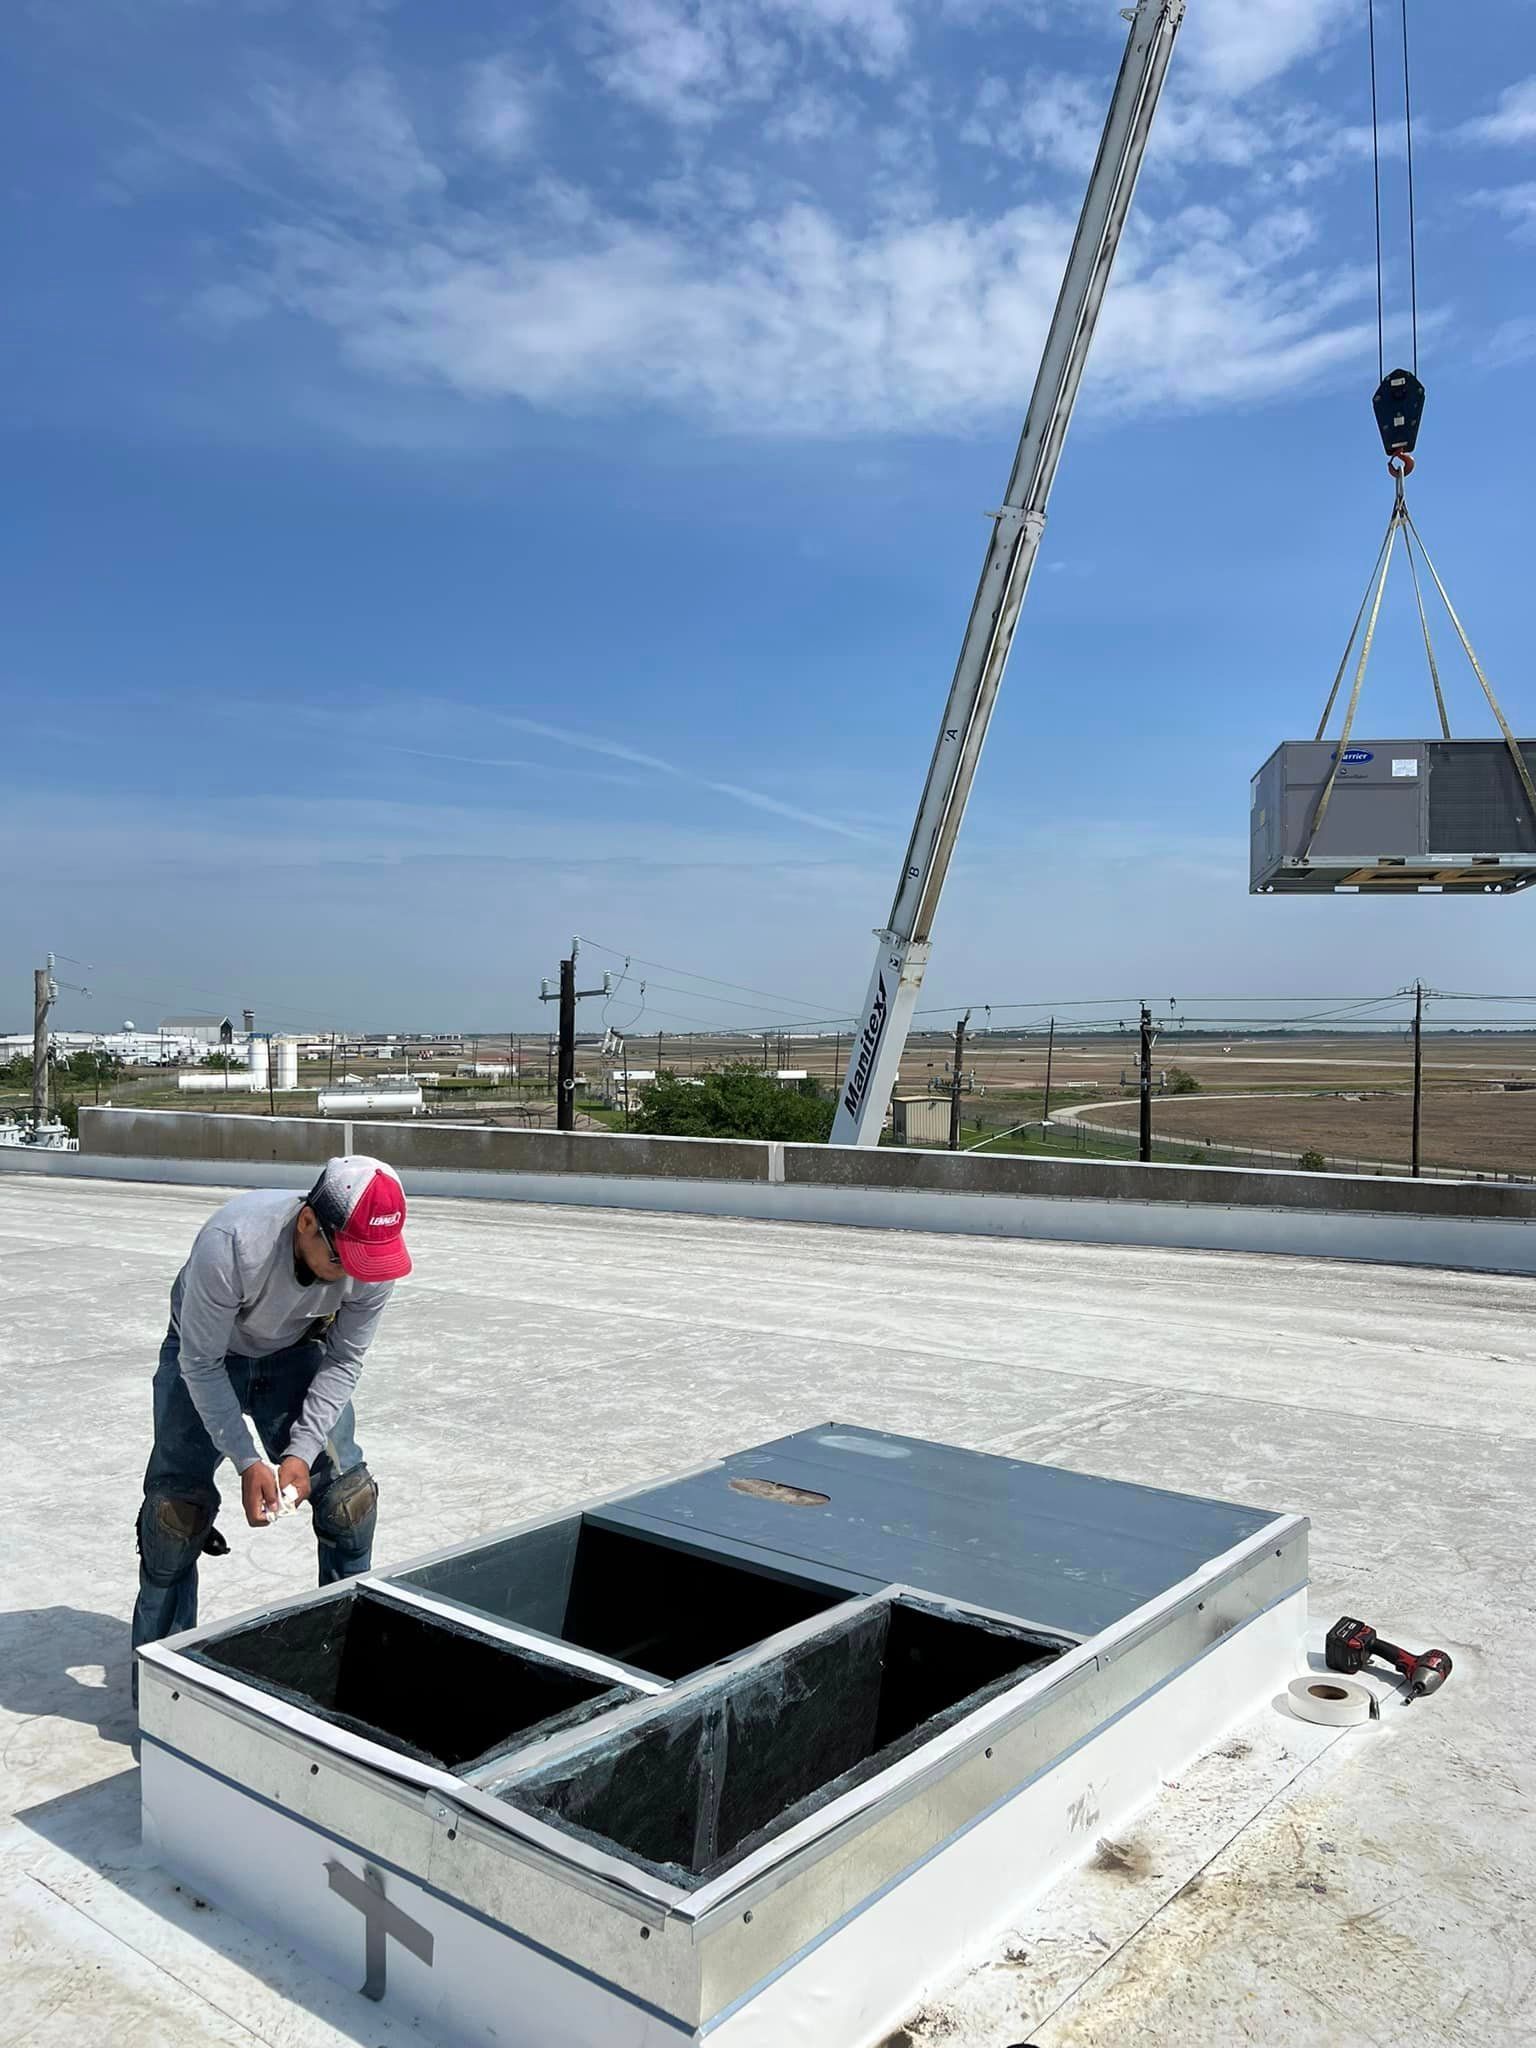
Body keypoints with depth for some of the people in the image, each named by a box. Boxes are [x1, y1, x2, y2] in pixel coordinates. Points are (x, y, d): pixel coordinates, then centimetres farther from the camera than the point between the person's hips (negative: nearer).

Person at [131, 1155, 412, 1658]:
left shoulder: (374, 1260, -30)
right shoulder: (229, 1244, -41)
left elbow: (343, 1361, -14)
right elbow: (201, 1364, -27)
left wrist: (302, 1450, -22)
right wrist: (247, 1462, -28)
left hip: (295, 1356, 3)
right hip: (205, 1356, -2)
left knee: (349, 1493, -3)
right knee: (178, 1502, -8)